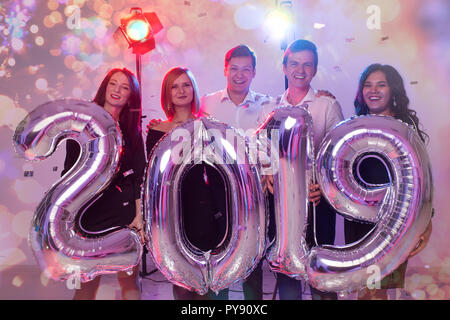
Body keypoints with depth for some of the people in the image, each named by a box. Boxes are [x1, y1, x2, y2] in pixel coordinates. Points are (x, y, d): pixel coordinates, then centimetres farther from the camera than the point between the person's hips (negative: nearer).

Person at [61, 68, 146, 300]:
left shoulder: (132, 130, 9)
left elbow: (139, 176, 7)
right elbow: (71, 167, 3)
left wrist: (139, 215, -1)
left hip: (125, 211, 2)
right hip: (90, 210, -1)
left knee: (129, 280, 6)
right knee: (87, 284, 5)